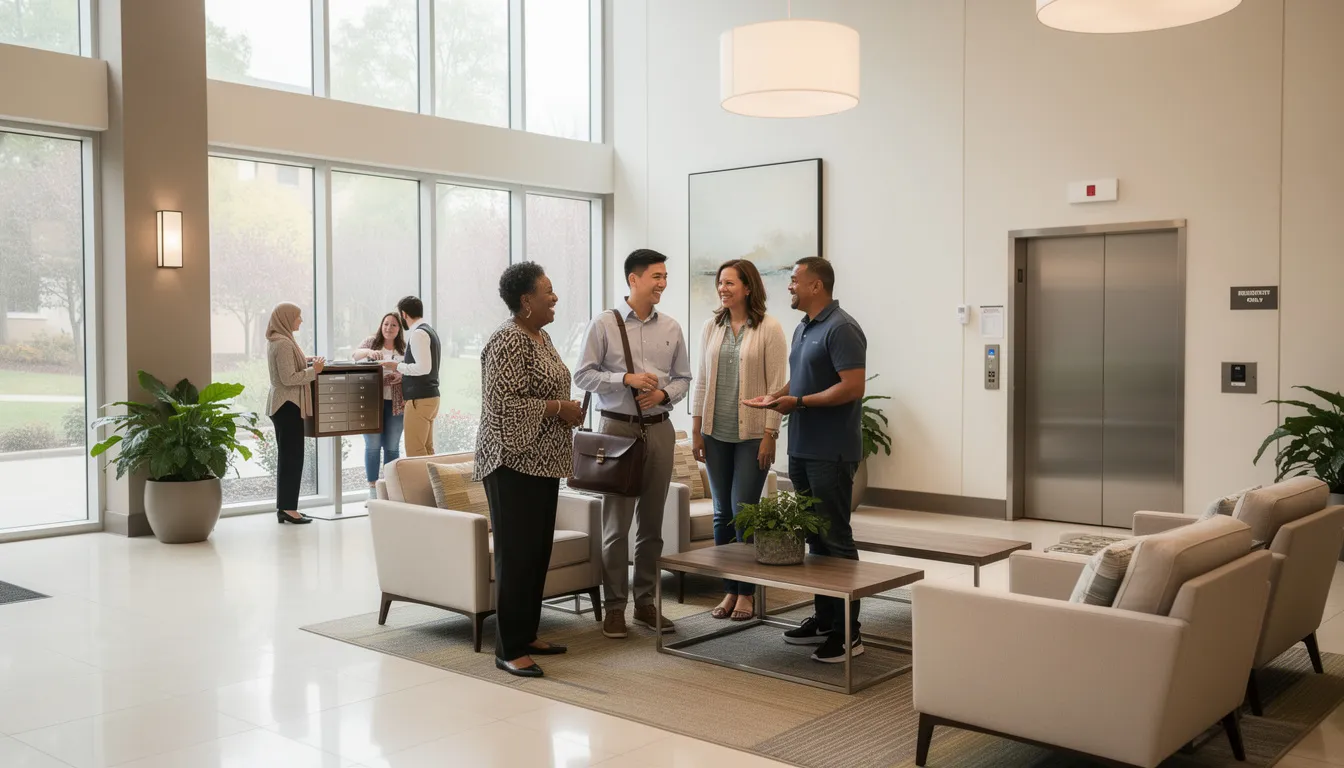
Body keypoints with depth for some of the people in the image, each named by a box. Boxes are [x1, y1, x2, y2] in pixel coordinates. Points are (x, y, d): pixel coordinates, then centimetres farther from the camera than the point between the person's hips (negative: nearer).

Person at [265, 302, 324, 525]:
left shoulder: (277, 341, 13)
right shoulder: (283, 343, -18)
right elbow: (289, 378, -22)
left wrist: (306, 362, 11)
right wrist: (313, 371, -14)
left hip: (282, 404, 11)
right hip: (288, 405, -11)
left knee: (286, 456, 13)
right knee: (292, 456, -7)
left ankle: (284, 507, 18)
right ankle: (287, 509, -4)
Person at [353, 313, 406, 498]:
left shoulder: (404, 348, 9)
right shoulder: (372, 342, 6)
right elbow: (355, 354, -10)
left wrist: (402, 376, -13)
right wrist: (368, 352, -31)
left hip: (395, 403, 1)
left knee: (392, 447, 6)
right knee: (372, 445, -1)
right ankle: (372, 490, 6)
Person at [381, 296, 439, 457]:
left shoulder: (418, 333, -15)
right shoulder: (429, 331, 16)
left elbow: (423, 367, -23)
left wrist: (398, 367, -11)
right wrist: (403, 374, 16)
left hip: (420, 399, -10)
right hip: (429, 396, 10)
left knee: (415, 451, -7)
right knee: (426, 449, 12)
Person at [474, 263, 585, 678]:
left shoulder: (541, 335, 14)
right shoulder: (508, 342, -16)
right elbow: (504, 402, -24)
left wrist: (567, 409, 8)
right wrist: (558, 408, -17)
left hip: (542, 461, 10)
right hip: (514, 462, -10)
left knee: (538, 550, 14)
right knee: (517, 553, -5)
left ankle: (526, 635, 24)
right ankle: (509, 650, 2)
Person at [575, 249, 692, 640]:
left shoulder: (671, 328, 8)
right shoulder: (603, 324, -2)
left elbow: (683, 378, 12)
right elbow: (583, 375, -3)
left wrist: (664, 393, -8)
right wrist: (626, 379, -16)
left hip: (659, 428, 4)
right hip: (618, 427, -3)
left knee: (652, 522, 9)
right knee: (617, 522, -1)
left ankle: (646, 602, 20)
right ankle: (614, 607, 9)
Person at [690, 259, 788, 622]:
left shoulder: (769, 329, -6)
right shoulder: (711, 327, 8)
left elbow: (776, 385, -8)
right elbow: (702, 381, 10)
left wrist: (769, 436, -12)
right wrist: (696, 430, 7)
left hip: (751, 434, -5)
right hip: (716, 433, 5)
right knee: (723, 513, 9)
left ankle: (747, 592, 10)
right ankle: (729, 590, 18)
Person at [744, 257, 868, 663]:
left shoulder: (841, 329, -13)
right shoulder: (802, 328, 16)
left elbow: (853, 387, -21)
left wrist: (799, 402, -19)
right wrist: (777, 395, 6)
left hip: (831, 453, -9)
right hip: (802, 448, 9)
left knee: (835, 538, -5)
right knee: (814, 536, 13)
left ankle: (848, 632, 2)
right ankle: (824, 619, 23)